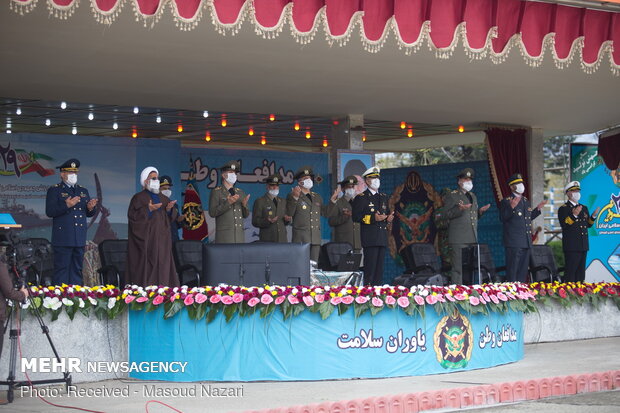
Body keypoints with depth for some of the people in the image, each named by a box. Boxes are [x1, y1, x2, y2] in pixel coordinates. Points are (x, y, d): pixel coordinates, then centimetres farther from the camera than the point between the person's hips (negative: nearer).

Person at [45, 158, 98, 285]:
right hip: (63, 239, -6)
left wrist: (91, 208, -4)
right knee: (62, 270, -5)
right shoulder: (54, 190, 1)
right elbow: (49, 212, -10)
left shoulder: (83, 191, 19)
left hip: (79, 239, 6)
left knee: (77, 269, 9)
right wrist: (66, 205, -21)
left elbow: (89, 213, 19)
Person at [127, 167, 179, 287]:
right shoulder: (139, 198, 0)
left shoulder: (163, 198, 18)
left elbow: (171, 217, 15)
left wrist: (169, 209, -6)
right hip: (146, 239, -6)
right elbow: (132, 216, -11)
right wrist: (148, 209, -21)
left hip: (162, 239, 6)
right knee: (147, 266, -10)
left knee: (163, 264, 0)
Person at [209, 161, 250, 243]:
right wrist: (228, 203, -18)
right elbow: (212, 213, -10)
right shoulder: (216, 192, 0)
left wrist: (244, 205, -7)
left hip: (239, 235, 5)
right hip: (224, 236, -5)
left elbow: (245, 215, 14)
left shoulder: (240, 192, 15)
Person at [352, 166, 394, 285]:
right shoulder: (361, 198, 0)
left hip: (382, 238, 7)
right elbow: (356, 217, -9)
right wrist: (373, 218, -18)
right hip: (370, 238, -6)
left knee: (379, 268, 6)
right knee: (370, 266, -10)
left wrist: (389, 218, 3)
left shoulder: (384, 197, 21)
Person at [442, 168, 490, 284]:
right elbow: (447, 214, -7)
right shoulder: (451, 196, 1)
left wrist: (480, 211, 9)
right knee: (458, 269, -10)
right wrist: (459, 209, -22)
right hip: (458, 240, -7)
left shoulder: (473, 196, 23)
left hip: (472, 239, 7)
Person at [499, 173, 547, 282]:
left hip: (526, 242, 8)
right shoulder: (506, 201, -6)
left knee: (523, 270, 11)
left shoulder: (525, 201, 18)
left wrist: (537, 209, 16)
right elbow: (502, 218, -16)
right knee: (512, 269, -7)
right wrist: (511, 207, -28)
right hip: (513, 242, -8)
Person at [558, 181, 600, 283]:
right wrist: (574, 215, -27)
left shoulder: (584, 208, 19)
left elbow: (588, 225, 18)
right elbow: (564, 225, -16)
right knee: (570, 272, -8)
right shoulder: (563, 209, -4)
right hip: (571, 246, -7)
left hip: (583, 246, 7)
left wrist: (593, 216, 1)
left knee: (580, 272, 10)